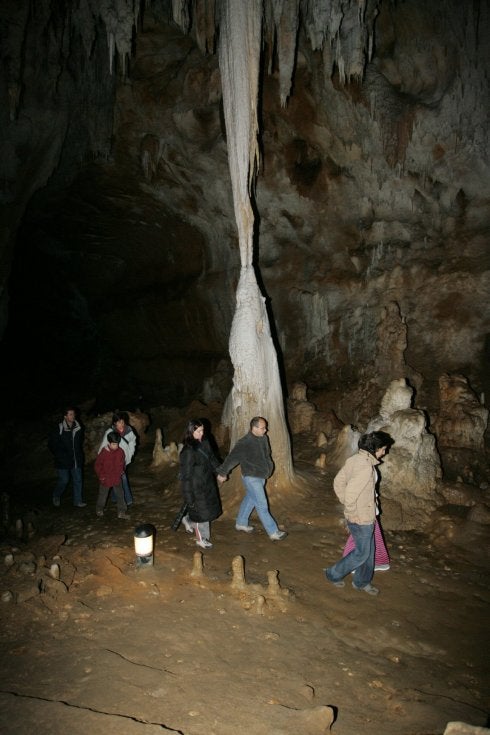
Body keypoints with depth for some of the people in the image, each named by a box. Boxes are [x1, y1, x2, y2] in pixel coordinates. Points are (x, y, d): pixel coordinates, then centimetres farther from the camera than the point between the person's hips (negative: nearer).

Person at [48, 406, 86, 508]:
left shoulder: (78, 428, 2)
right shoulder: (59, 429, -13)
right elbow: (51, 443, -5)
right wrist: (59, 455, -5)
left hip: (76, 460, 5)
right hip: (63, 461, -5)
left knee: (78, 480, 7)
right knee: (64, 480, 2)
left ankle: (78, 501, 18)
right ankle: (56, 497, 29)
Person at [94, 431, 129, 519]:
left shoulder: (120, 451, -9)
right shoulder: (103, 453, -20)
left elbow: (122, 462, 10)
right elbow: (97, 465, -10)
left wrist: (121, 471, 7)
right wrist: (101, 476, -8)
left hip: (117, 479, 3)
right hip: (105, 479, -3)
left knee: (120, 495, 4)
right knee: (103, 495, 17)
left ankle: (121, 512, 13)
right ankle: (99, 509, 39)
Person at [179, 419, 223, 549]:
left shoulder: (204, 443, -3)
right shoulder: (188, 451, -26)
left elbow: (212, 458, 14)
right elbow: (186, 474, -22)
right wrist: (189, 496, -19)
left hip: (208, 483, 8)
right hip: (196, 486, -8)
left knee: (209, 507, 19)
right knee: (201, 511, 7)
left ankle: (188, 520, 45)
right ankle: (201, 539, 31)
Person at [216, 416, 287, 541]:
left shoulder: (263, 438, -3)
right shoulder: (244, 443, -26)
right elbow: (232, 458, -17)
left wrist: (269, 467, 23)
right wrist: (222, 473, -9)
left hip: (261, 476, 8)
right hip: (251, 478, -8)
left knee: (250, 499, 22)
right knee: (262, 505, -2)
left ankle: (241, 523, 39)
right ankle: (273, 532, 5)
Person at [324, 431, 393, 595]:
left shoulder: (355, 459, 0)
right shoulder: (366, 467, -28)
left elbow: (338, 482, 7)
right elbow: (351, 493, -31)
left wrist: (347, 506, 10)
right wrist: (352, 514, -17)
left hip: (365, 516, 9)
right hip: (362, 518, -9)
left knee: (368, 550, 22)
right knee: (362, 553, 11)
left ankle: (362, 581, 39)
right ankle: (333, 574, 26)